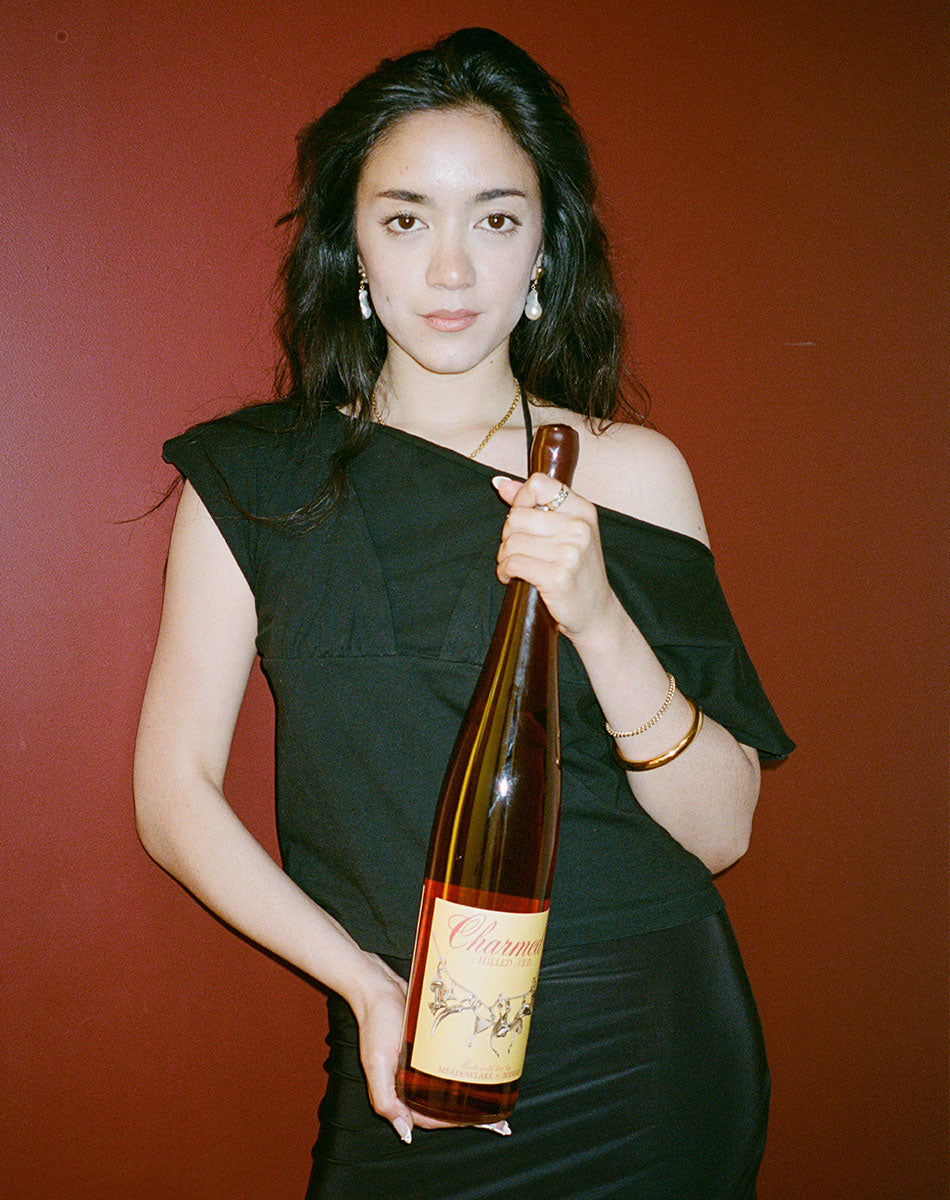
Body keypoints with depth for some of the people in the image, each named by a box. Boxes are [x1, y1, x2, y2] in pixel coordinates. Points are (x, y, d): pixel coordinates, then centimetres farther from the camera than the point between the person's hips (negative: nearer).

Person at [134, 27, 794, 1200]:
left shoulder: (631, 472, -2)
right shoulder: (254, 482, -1)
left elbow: (722, 828, -5)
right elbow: (174, 795, -2)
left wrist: (600, 621, -21)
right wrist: (367, 982, -14)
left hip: (648, 1055, 0)